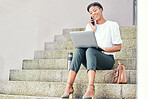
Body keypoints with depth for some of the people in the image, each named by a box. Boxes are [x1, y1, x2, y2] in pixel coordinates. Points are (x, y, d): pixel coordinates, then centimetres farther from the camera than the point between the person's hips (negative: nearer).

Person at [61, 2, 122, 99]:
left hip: (107, 59, -4)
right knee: (79, 50, -28)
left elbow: (118, 47, -1)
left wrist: (103, 48, -15)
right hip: (92, 59, 4)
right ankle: (69, 86, -38)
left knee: (90, 50, -35)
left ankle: (91, 88, -52)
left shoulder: (112, 25, 5)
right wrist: (93, 30, 0)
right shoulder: (90, 26, 18)